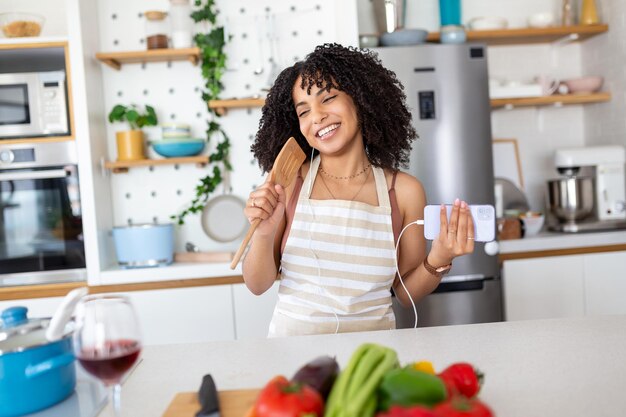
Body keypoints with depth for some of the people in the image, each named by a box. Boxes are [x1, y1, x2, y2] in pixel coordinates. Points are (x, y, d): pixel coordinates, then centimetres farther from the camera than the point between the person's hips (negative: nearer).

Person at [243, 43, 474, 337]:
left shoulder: (405, 191, -6)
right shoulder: (286, 182, -7)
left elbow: (407, 294, 2)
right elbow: (258, 285, -2)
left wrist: (438, 260, -15)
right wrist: (263, 234, -18)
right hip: (293, 342, -1)